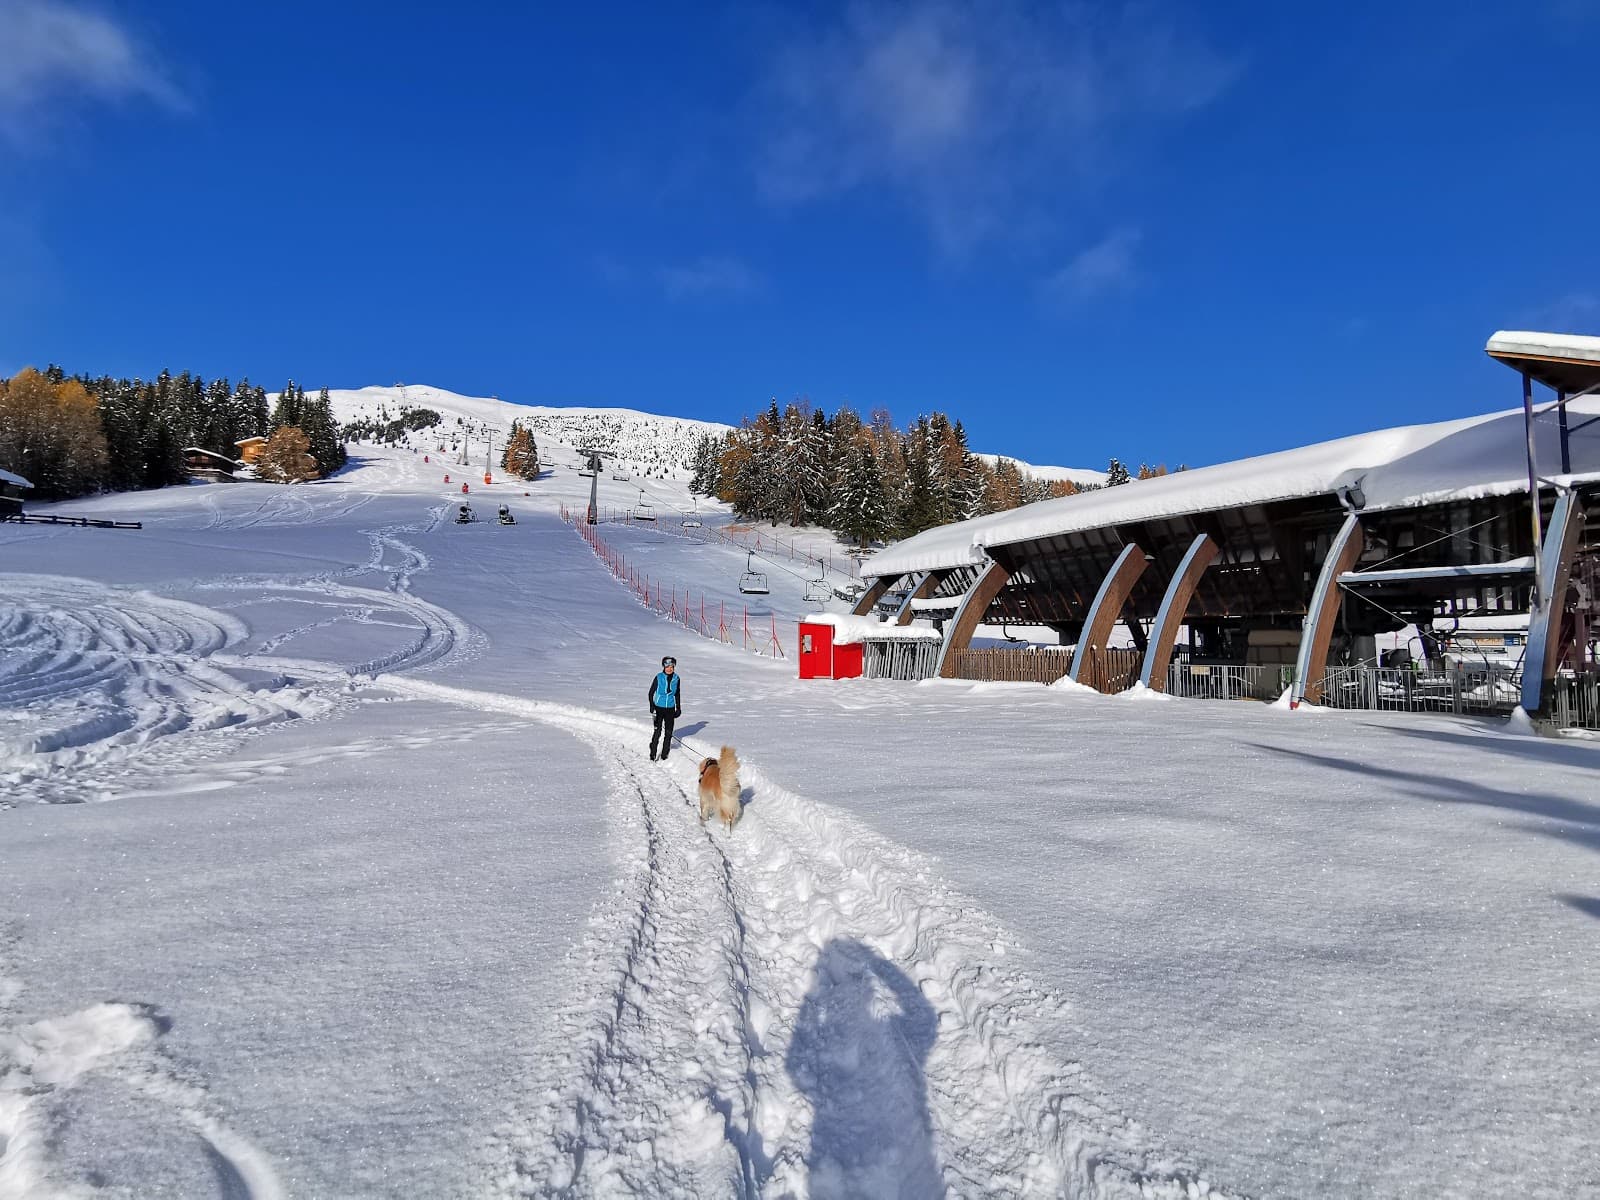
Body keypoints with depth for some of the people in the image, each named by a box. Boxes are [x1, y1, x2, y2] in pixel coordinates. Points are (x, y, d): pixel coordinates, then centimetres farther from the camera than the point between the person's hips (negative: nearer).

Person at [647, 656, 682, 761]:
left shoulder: (676, 679, 1)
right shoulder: (659, 677, -8)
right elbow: (651, 693, -3)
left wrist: (678, 708, 13)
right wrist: (652, 706, -12)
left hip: (670, 708, 3)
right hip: (659, 708, -3)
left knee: (669, 732, 5)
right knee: (657, 731, -7)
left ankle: (664, 755, 17)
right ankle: (652, 755, 3)